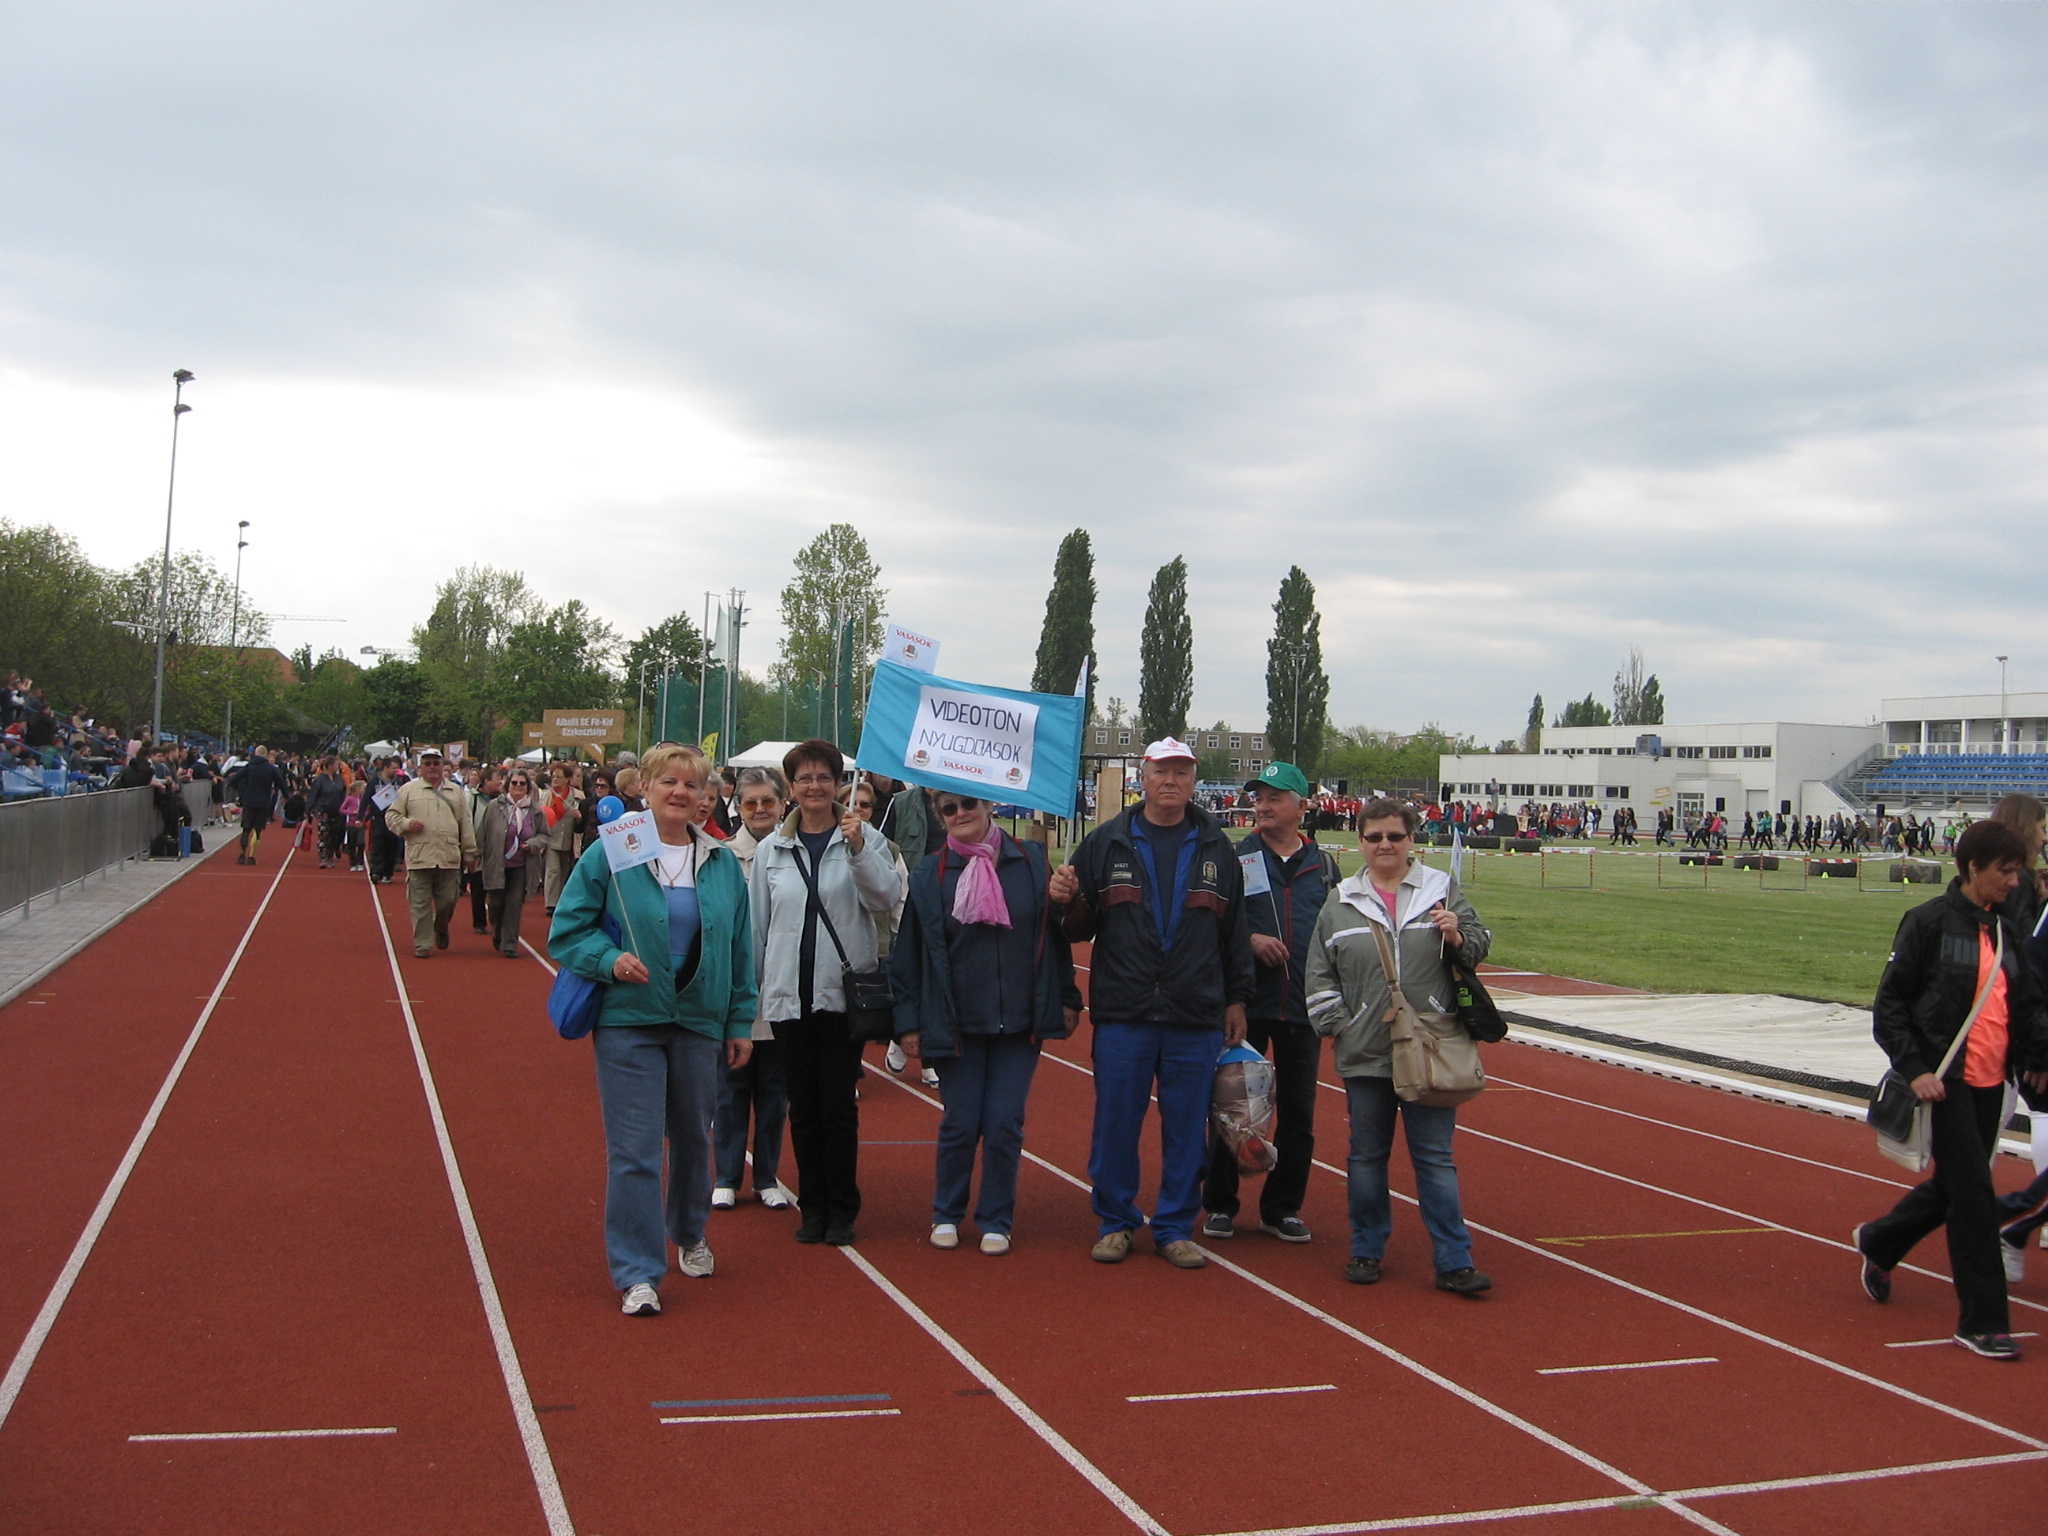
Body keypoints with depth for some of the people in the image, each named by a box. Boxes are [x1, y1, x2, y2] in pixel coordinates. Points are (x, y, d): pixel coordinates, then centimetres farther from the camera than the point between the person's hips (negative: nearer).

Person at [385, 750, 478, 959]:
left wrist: (469, 852, 13)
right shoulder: (408, 790, 7)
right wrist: (406, 823, -14)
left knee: (447, 901, 6)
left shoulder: (455, 792, 15)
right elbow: (391, 816, 7)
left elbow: (465, 824, 15)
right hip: (419, 857, -2)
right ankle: (422, 945, 8)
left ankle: (441, 930, 34)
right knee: (420, 904, 0)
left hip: (449, 858, 2)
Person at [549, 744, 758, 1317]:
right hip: (628, 1021, -3)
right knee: (634, 1150, -5)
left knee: (693, 1137, 16)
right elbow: (568, 928, -2)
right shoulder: (609, 854, -4)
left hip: (700, 1022, 4)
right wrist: (610, 959, -19)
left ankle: (689, 1236, 40)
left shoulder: (722, 863, 6)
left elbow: (740, 949, 11)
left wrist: (740, 1022, 10)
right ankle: (637, 1273, 4)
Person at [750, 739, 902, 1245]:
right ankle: (813, 1206, 21)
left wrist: (858, 850, -28)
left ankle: (842, 1208, 13)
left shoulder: (863, 839, -1)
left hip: (843, 991, -2)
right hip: (788, 994, 2)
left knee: (839, 1104, 1)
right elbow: (757, 924, 12)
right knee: (803, 1106, 9)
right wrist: (751, 987, 12)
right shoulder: (771, 849, 6)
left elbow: (886, 898, -15)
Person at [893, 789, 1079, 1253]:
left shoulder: (1031, 862, 0)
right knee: (961, 1124, 4)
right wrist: (909, 1021, -1)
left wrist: (1067, 999, 5)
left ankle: (996, 1221, 19)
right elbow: (909, 954, 2)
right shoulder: (930, 874, -1)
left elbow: (1054, 934, 6)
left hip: (1020, 1023, 1)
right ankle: (946, 1214, 25)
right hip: (957, 1024, 0)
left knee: (1005, 1125, 2)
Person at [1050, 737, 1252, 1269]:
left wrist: (1237, 999, 10)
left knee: (1186, 1126, 6)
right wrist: (1066, 902, -14)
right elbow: (1078, 928, 7)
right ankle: (1114, 1221, 20)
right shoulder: (1106, 843, 5)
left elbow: (1236, 930, 12)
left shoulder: (1216, 849, 9)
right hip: (1122, 1015, -1)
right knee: (1115, 1122, 4)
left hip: (1196, 1020, 1)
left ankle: (1175, 1227, 19)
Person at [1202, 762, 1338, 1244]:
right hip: (1246, 1002, -2)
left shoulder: (1323, 866, 9)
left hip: (1304, 1007, 3)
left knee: (1298, 1110, 7)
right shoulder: (1234, 858, 1)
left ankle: (1283, 1208, 19)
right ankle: (1219, 1204, 15)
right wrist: (1248, 939, -16)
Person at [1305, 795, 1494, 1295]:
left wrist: (1458, 938, -13)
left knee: (1435, 1157, 1)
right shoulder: (1341, 904, 8)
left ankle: (1454, 1261, 5)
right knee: (1366, 1155, 10)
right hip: (1365, 1054, 2)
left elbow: (1480, 945, 8)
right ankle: (1367, 1250, 23)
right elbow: (1319, 973, 11)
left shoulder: (1443, 891, 4)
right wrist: (1335, 1024, 2)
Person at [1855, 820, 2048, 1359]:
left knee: (1954, 1186, 16)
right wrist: (1914, 1069, -17)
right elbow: (1889, 1005, -9)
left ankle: (1878, 1241, 41)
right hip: (1946, 1081, -7)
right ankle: (1982, 1321, 1)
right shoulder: (1929, 922, -9)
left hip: (1990, 1082, 7)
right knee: (1973, 1191, -7)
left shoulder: (2004, 931, 11)